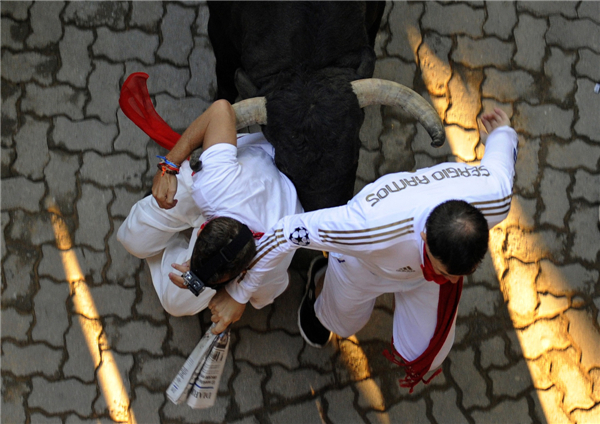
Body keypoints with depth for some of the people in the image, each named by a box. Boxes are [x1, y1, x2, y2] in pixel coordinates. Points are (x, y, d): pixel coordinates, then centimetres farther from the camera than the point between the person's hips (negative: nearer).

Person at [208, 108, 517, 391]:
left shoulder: (496, 196, -42)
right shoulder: (371, 226, -53)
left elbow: (499, 160, -14)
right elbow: (285, 233, -38)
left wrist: (502, 133, 12)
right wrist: (238, 297, -25)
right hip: (363, 262, -2)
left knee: (422, 360, 14)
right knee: (343, 324, 26)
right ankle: (322, 278, 58)